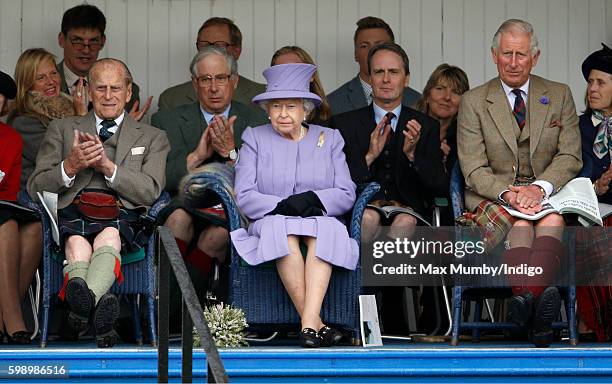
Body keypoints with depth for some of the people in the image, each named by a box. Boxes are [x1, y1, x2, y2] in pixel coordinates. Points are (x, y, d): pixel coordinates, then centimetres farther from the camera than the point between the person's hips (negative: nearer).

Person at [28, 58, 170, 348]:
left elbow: (150, 191, 8)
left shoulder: (152, 138, 26)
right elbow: (35, 187, 16)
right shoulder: (62, 130, 27)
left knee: (108, 237, -40)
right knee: (77, 245, -39)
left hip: (124, 218, 0)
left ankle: (82, 300, -66)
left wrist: (108, 166, -6)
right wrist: (70, 166, -4)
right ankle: (98, 305, -67)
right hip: (73, 213, 1)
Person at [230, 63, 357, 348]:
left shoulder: (329, 139, 14)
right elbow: (244, 197, -1)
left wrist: (312, 200, -16)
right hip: (271, 223, 0)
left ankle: (308, 324, -48)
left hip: (321, 220, 1)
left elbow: (346, 195, 3)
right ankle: (315, 323, -39)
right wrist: (282, 206, -17)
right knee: (284, 234, -36)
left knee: (323, 231, -35)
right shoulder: (254, 139, 11)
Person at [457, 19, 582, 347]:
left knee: (552, 219, -36)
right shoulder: (473, 102, 8)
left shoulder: (559, 96, 12)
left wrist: (539, 187, -17)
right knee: (520, 226, -35)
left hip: (548, 192, 1)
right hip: (493, 195, -1)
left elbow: (570, 157, 4)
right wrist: (507, 193, -20)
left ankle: (524, 302, -64)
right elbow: (475, 170, 1)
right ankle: (535, 307, -64)